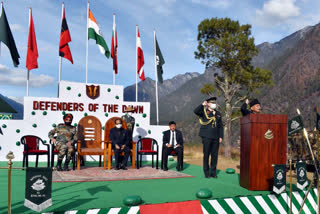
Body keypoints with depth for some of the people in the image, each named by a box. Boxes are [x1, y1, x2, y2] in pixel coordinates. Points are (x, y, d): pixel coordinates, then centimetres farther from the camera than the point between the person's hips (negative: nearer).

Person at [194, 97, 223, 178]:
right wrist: (202, 105, -21)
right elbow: (195, 111, -17)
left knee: (215, 155, 5)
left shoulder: (218, 114, 16)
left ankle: (213, 172, 14)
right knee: (206, 155, 0)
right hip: (207, 137, -4)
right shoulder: (204, 112, 3)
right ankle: (206, 172, 10)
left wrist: (221, 136, 7)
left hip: (216, 137, 4)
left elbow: (220, 126, 15)